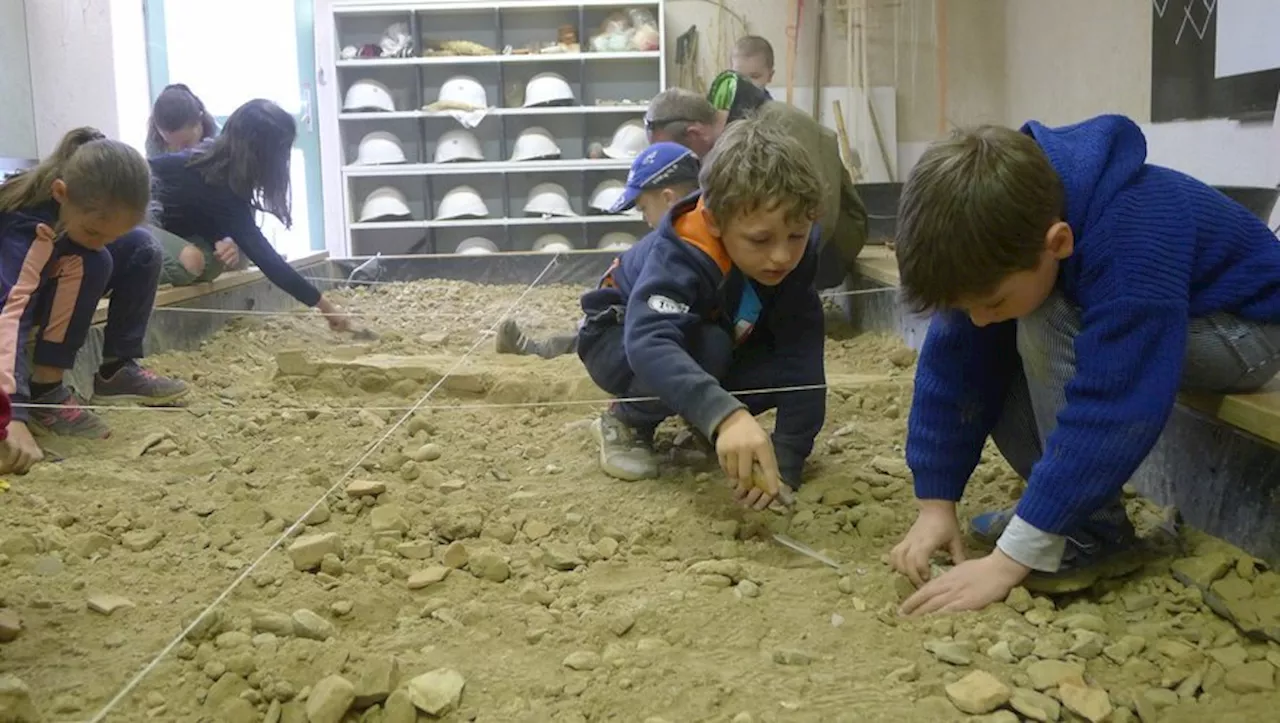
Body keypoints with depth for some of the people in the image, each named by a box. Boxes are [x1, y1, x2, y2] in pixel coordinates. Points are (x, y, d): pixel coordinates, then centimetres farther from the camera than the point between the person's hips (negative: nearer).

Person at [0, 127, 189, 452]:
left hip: (53, 279, 7)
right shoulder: (27, 228, -40)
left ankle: (117, 369, -3)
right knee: (89, 264, -32)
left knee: (142, 248, -11)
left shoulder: (98, 205, -22)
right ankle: (44, 392, -25)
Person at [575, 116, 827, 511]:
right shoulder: (680, 255, -39)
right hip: (621, 336, -5)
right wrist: (726, 415, -72)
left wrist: (786, 463, -35)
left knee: (789, 367, -22)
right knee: (706, 348, -37)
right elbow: (649, 345, -56)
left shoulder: (796, 250, -23)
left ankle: (697, 421, 7)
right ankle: (626, 423, -9)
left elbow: (801, 355, -26)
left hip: (715, 338, 6)